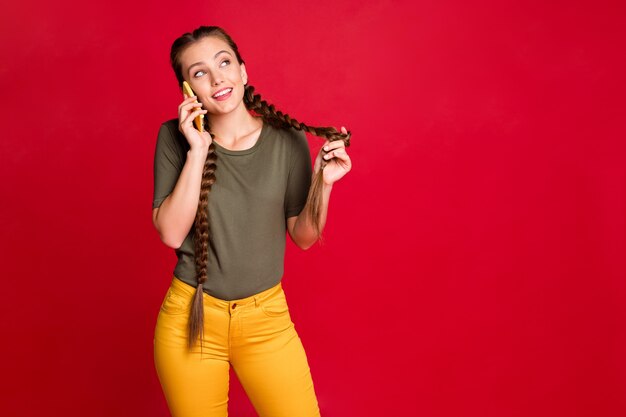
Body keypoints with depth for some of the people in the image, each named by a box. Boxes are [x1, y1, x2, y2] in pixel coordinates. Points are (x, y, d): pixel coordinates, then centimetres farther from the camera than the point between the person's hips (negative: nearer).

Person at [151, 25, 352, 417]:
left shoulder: (287, 139, -5)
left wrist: (323, 183, -16)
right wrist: (197, 151, -19)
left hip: (266, 317, 1)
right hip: (191, 317, 0)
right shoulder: (175, 137, -6)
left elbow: (304, 237, 1)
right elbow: (171, 234, -14)